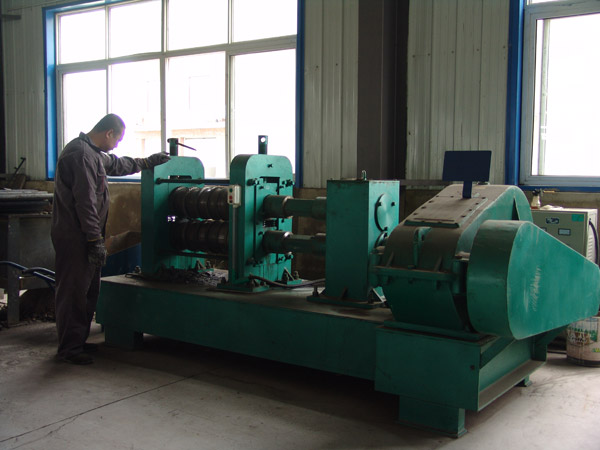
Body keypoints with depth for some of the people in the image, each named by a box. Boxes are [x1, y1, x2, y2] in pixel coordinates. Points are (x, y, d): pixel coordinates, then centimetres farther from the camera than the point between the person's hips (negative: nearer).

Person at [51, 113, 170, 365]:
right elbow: (86, 201, -23)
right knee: (74, 292, -3)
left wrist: (149, 162, 41)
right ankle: (69, 349, 6)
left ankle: (78, 341, 25)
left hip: (82, 237, 11)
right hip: (75, 238, -11)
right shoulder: (81, 155, -18)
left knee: (88, 291, 16)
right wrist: (95, 240, -22)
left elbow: (117, 164, 35)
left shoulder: (93, 154, 15)